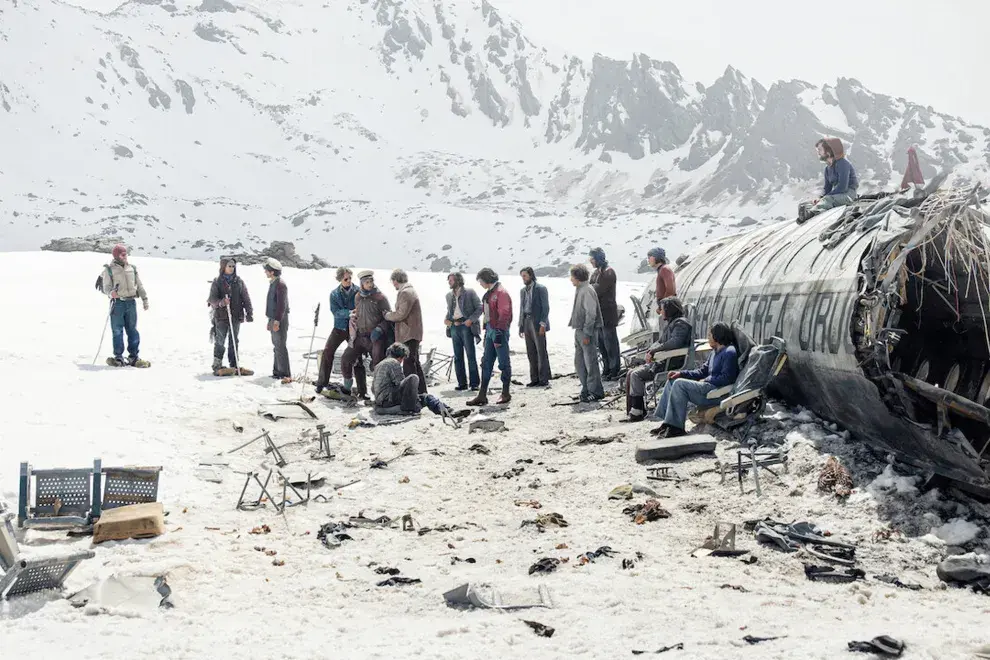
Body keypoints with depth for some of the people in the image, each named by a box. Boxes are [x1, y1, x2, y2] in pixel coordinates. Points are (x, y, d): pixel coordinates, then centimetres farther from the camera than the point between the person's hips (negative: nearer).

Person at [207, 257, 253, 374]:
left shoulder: (239, 282, 6)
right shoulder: (217, 282, 0)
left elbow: (246, 298, 7)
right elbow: (212, 299, -6)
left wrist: (249, 313, 0)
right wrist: (221, 303, -26)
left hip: (236, 316, 2)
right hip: (221, 316, -2)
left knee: (234, 341, 8)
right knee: (220, 341, -1)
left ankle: (234, 364, 15)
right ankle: (217, 365, 6)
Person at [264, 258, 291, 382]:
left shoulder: (280, 284, -16)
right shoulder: (272, 283, 15)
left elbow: (282, 304, -21)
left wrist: (277, 321, -24)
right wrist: (270, 320, 22)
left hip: (279, 320, -10)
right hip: (274, 319, 10)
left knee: (280, 346, -11)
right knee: (276, 346, 14)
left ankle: (286, 374, -12)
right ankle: (277, 372, 20)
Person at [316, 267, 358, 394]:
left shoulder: (358, 292, -6)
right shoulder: (334, 294, -1)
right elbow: (335, 312, -11)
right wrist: (350, 313, -25)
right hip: (339, 327, 1)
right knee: (327, 352, -9)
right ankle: (322, 382, 0)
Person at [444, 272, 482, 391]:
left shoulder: (470, 292, -2)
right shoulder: (449, 295, 15)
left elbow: (479, 308, -3)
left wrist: (471, 320, -14)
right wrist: (447, 319, 5)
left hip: (466, 326, -6)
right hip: (454, 327, 6)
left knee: (471, 355, -5)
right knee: (457, 357, 5)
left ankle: (474, 383, -2)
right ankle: (462, 383, 11)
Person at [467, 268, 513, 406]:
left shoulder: (501, 292, -12)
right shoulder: (489, 293, 16)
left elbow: (504, 313, -18)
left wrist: (499, 333, -21)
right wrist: (486, 330, 17)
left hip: (499, 330, -9)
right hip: (490, 329, 9)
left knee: (503, 363, 0)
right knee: (486, 363, 8)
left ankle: (506, 394, 9)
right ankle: (482, 395, 10)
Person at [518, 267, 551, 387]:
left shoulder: (541, 289, -5)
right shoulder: (523, 291, 15)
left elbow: (545, 307, -9)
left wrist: (542, 324, -16)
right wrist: (521, 326, 13)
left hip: (537, 324, -7)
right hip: (527, 323, 7)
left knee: (541, 352, -4)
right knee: (531, 353, 7)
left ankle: (544, 379, -1)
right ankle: (534, 379, 11)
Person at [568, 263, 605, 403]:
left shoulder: (587, 291, -16)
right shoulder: (579, 290, 14)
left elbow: (591, 314, -20)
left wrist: (587, 333, -20)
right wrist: (578, 331, 16)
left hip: (587, 332, -10)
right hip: (579, 331, 10)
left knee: (590, 362, -3)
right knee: (579, 362, 13)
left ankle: (596, 391, 4)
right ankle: (587, 389, 22)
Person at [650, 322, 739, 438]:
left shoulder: (729, 352, -10)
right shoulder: (715, 352, 21)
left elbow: (726, 378, -19)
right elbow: (703, 371, 22)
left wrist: (706, 380, -11)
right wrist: (681, 373, 10)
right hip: (709, 385, 11)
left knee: (680, 384, -24)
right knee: (672, 381, 7)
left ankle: (676, 427, -25)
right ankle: (667, 423, -2)